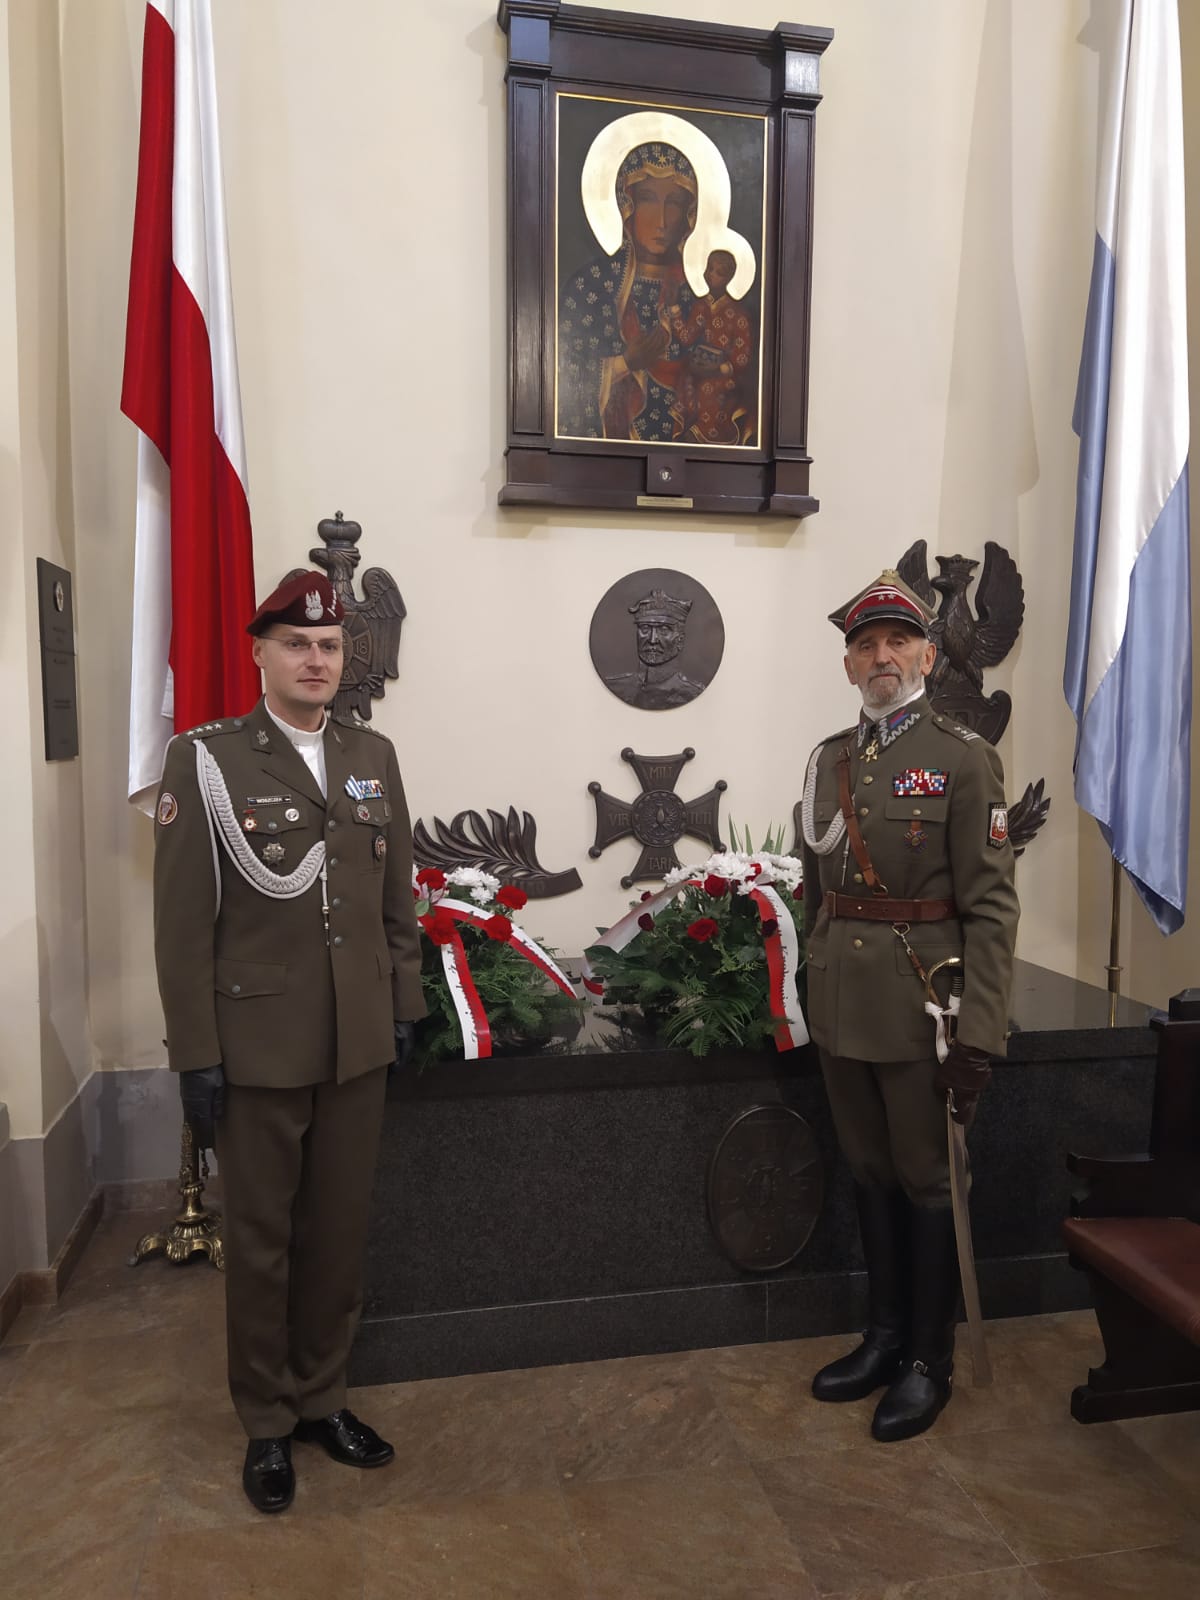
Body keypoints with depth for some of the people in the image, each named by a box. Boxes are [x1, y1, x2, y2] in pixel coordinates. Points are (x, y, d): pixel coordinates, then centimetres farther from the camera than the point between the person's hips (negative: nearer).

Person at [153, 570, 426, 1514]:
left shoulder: (374, 756, 6)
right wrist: (195, 1052, -9)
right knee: (261, 1241, 12)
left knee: (341, 1233, 15)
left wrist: (405, 1005, 9)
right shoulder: (206, 760, -6)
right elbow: (183, 921, -8)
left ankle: (323, 1399, 36)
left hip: (358, 1045, 4)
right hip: (257, 1046, -3)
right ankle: (267, 1423, 32)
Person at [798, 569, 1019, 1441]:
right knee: (872, 1173, 17)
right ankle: (885, 1336, 35)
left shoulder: (963, 757, -8)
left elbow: (990, 905, -12)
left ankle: (929, 1363, 26)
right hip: (842, 1006, 5)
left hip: (919, 1007, -5)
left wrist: (979, 1035, -16)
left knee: (927, 1181, 9)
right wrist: (818, 989, 11)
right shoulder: (829, 758, 8)